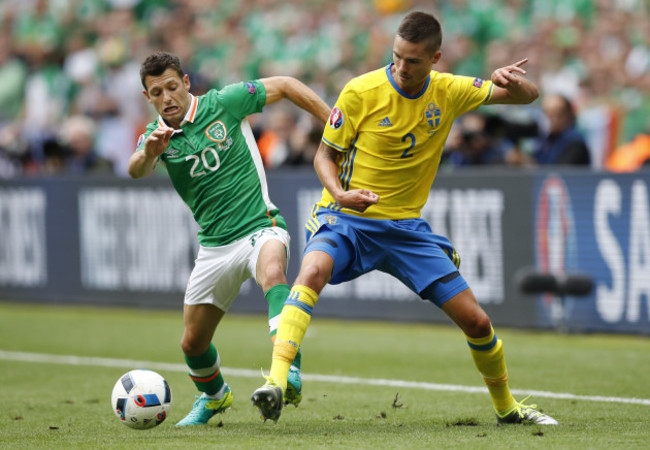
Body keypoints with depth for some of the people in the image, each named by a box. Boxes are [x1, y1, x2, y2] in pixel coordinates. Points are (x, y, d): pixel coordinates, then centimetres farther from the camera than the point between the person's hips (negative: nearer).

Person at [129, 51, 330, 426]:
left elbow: (284, 86, 5)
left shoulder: (223, 103, -6)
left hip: (260, 226, -4)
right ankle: (214, 396, 43)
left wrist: (334, 123, -2)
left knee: (272, 272, -39)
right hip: (215, 246, 4)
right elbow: (137, 170, -24)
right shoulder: (156, 136, -1)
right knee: (194, 343, 10)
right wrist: (149, 153, -48)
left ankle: (289, 371, -51)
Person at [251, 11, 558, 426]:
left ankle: (506, 406, 25)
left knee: (476, 321, 1)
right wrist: (338, 193, -25)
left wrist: (515, 81, -20)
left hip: (407, 227, 3)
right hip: (347, 220, -3)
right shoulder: (361, 92, -11)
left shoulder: (448, 92, -1)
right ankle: (277, 381, -45)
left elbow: (527, 96, 4)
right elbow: (325, 155, -3)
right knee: (313, 271, -37)